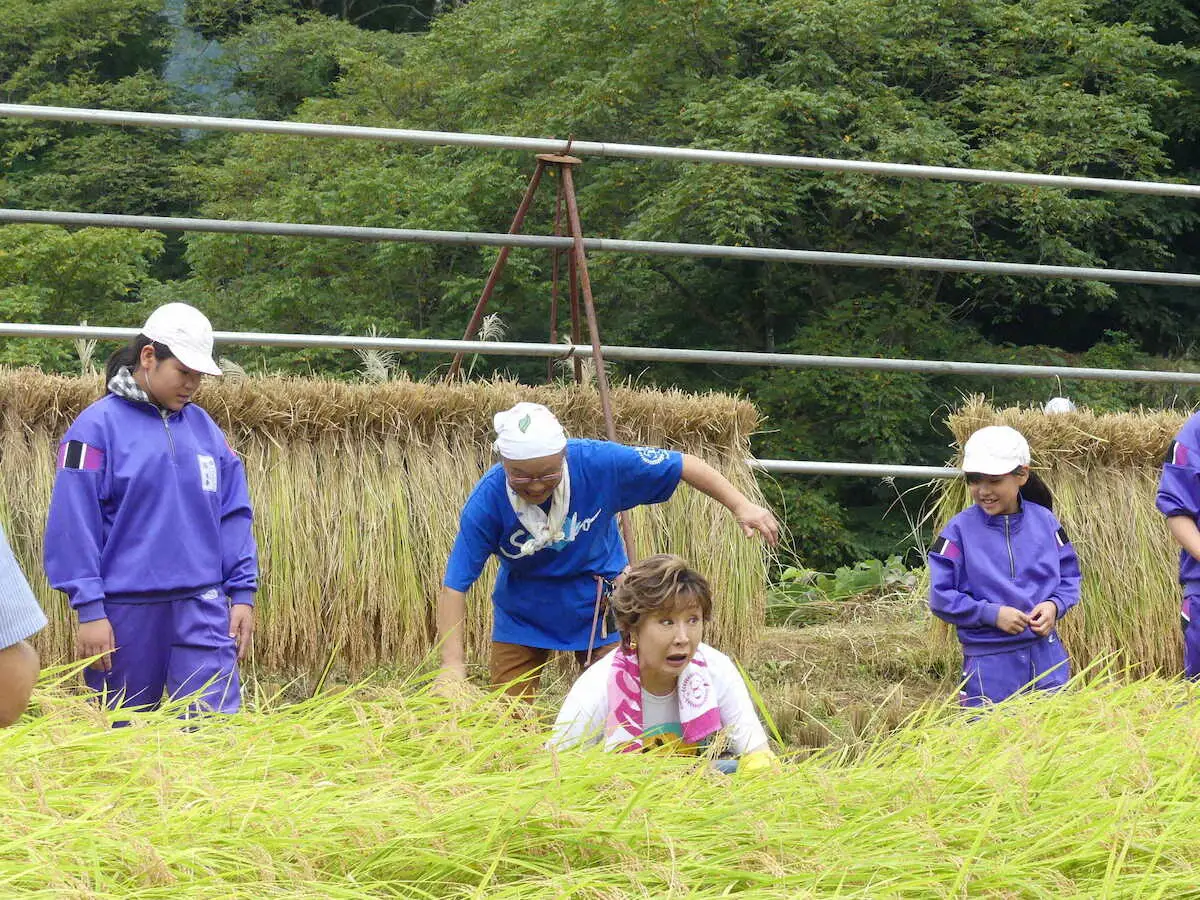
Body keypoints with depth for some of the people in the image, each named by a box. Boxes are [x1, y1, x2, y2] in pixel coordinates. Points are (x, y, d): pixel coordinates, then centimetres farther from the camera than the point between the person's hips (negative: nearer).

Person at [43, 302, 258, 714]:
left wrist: (242, 592, 8)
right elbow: (73, 525, -9)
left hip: (202, 608, 3)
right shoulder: (98, 426, -5)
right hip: (126, 612, -3)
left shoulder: (206, 429, 11)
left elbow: (234, 515, 14)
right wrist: (89, 610, -12)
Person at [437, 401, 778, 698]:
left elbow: (682, 465, -14)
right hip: (522, 613, 0)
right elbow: (454, 586, -27)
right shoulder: (487, 502, -28)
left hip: (598, 607, 0)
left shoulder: (599, 462, -27)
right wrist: (453, 665, -34)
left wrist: (741, 506, -16)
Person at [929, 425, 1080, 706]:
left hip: (1047, 660, 3)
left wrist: (1055, 606, -9)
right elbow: (942, 597, -7)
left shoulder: (1044, 522, 3)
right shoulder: (960, 530, -5)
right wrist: (992, 614, -17)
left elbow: (1069, 575, 11)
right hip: (990, 666, -3)